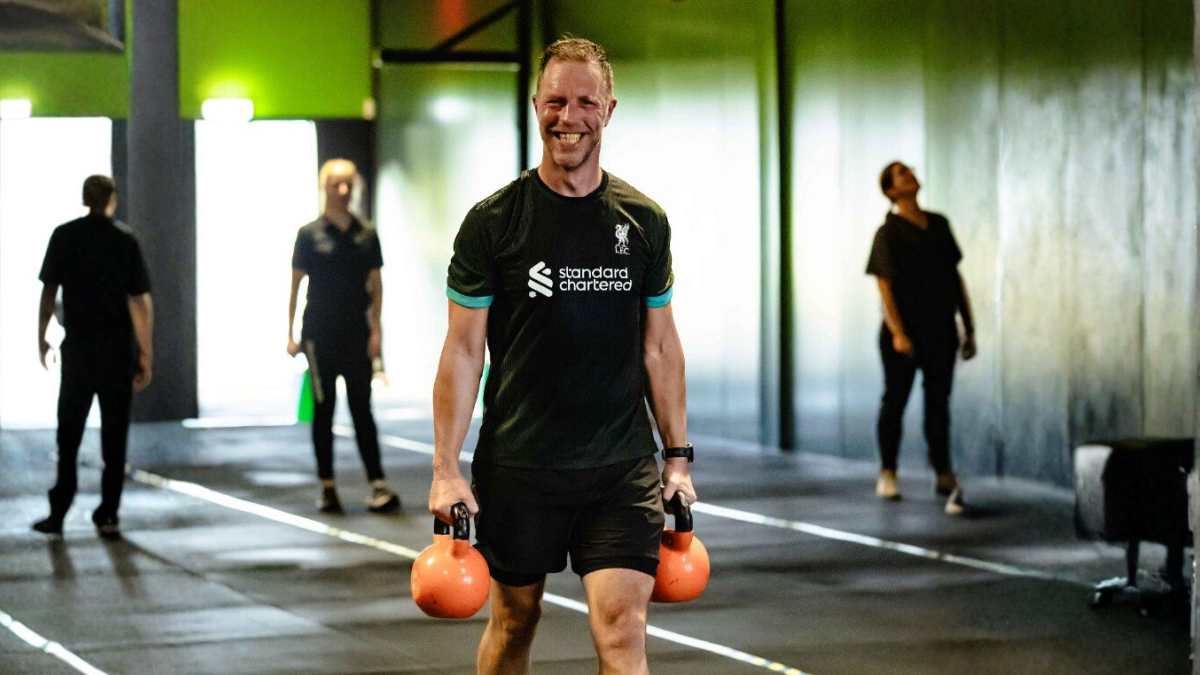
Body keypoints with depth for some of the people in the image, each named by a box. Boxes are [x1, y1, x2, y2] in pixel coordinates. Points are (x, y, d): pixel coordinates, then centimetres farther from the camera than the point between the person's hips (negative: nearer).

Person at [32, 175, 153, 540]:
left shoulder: (64, 236, -1)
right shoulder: (125, 239, -2)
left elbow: (49, 291, -2)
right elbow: (140, 301, -4)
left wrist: (41, 337, 8)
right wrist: (145, 353, 0)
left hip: (78, 346, 0)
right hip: (118, 349, 0)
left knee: (69, 432, 9)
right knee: (114, 434, 7)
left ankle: (58, 513, 8)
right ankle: (108, 515, 7)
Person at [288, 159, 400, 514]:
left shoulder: (366, 234, 6)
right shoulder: (310, 234, -1)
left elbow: (376, 284, 9)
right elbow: (295, 285, 2)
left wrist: (376, 328, -1)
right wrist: (291, 334, -2)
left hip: (356, 334, 2)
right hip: (320, 334, -2)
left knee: (362, 408, 0)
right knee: (323, 409, 4)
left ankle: (377, 485, -4)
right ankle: (327, 485, 9)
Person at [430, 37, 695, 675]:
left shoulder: (643, 221, 5)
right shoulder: (493, 221, -3)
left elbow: (660, 345, 12)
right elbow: (463, 351, -2)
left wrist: (678, 455, 9)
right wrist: (446, 470, -7)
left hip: (622, 466, 1)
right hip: (517, 466, -1)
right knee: (513, 620, 12)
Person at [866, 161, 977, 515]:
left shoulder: (939, 224, 12)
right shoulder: (888, 233, -5)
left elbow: (955, 277, 15)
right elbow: (885, 286, -12)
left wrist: (968, 328, 12)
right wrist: (897, 333, -22)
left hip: (940, 331, 5)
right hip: (905, 333, -5)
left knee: (938, 402, 1)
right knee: (895, 399, 4)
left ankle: (944, 476, -1)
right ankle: (887, 475, 14)